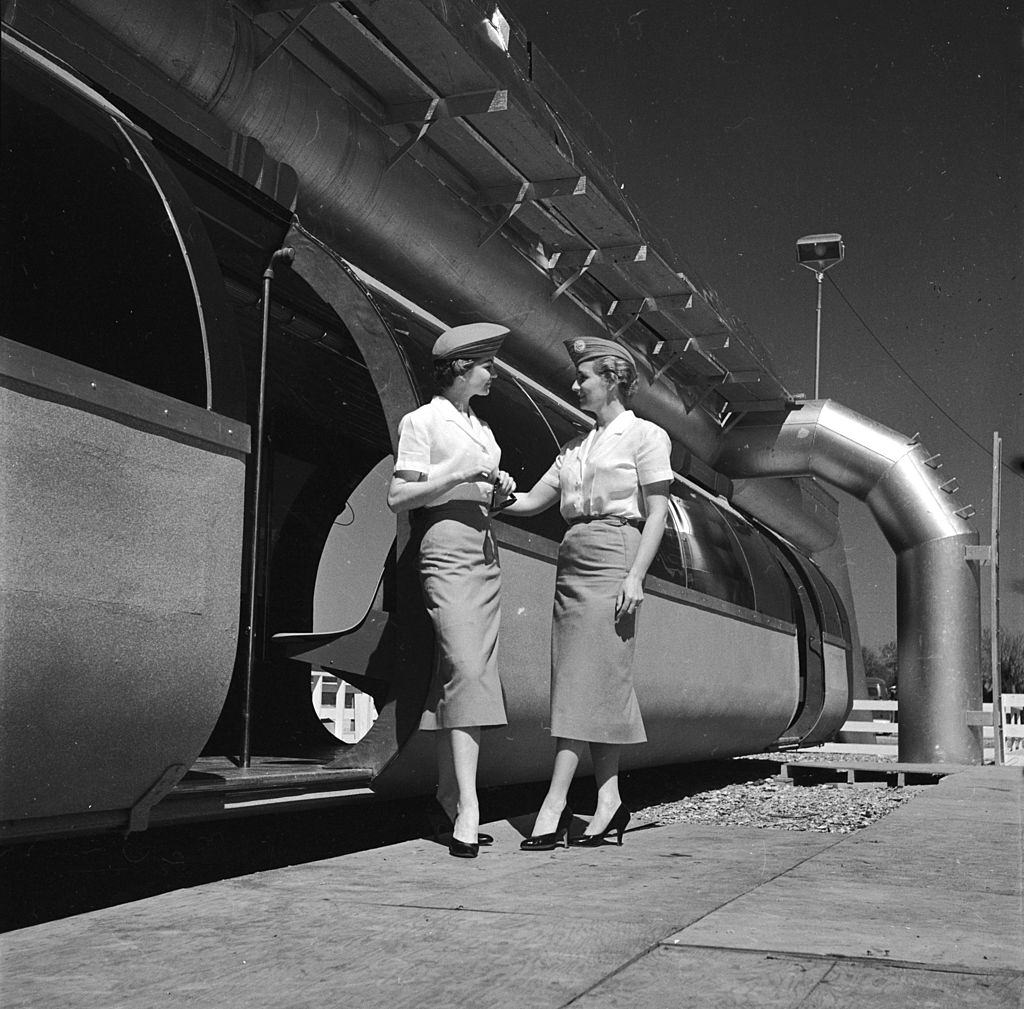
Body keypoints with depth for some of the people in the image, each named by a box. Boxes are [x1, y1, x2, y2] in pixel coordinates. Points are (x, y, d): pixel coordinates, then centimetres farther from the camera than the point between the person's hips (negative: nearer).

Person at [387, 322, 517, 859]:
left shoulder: (479, 426, 20)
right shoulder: (422, 421, -2)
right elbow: (397, 497, -6)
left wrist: (498, 490, 5)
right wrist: (457, 474, -14)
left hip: (484, 550, 8)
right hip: (446, 552, -8)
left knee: (466, 673, 5)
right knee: (465, 670, -17)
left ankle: (449, 791, 12)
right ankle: (467, 811, -20)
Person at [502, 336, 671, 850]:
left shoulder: (645, 436, 1)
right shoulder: (576, 446, 20)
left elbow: (656, 514, -5)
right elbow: (531, 501, 19)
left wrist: (636, 576, -15)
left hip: (612, 560, -7)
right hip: (571, 562, 7)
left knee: (586, 678, -11)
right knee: (596, 684, 4)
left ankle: (554, 801, -14)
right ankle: (608, 799, 6)